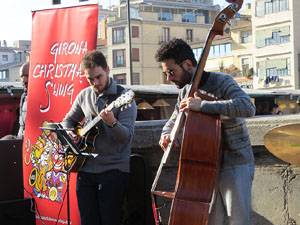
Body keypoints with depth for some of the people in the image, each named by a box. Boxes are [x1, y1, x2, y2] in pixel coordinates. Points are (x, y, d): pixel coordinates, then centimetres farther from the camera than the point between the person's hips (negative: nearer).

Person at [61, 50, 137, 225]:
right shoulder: (84, 96, 9)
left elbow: (127, 136, -16)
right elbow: (69, 119, 24)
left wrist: (112, 123, -36)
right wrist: (69, 133, 2)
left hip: (113, 171, -5)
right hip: (85, 169, 5)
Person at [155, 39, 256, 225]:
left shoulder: (222, 82, -14)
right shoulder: (186, 91, 8)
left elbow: (248, 107, -33)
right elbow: (173, 122, 22)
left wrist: (202, 105, -36)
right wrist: (166, 136, -3)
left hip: (235, 165, -6)